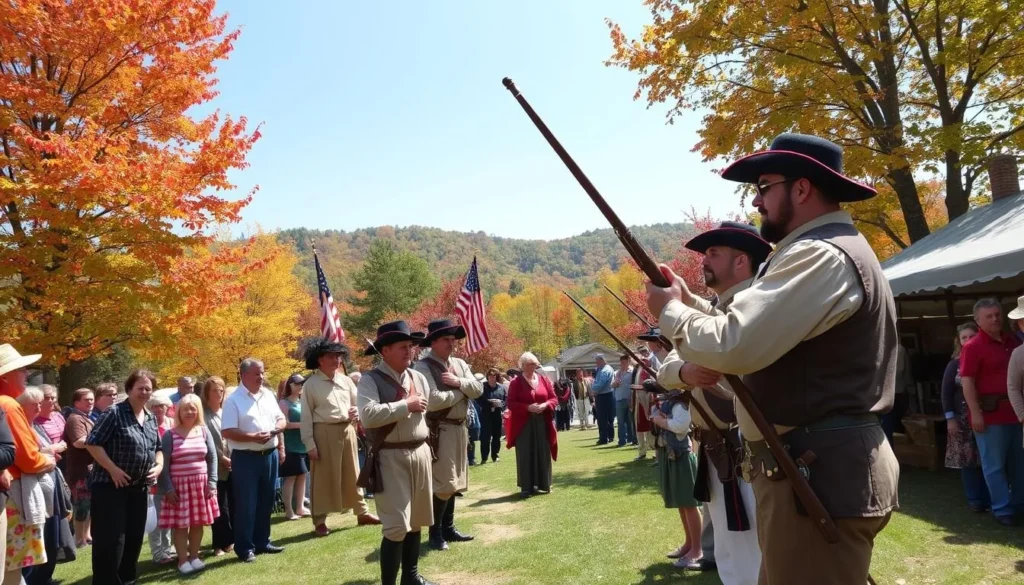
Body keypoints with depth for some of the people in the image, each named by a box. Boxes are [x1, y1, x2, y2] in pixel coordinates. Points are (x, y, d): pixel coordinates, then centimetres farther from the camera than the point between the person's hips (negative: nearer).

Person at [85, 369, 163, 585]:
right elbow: (92, 443, -16)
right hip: (111, 486, -7)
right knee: (111, 539, -7)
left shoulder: (151, 419, 11)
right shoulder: (114, 413, -11)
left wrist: (159, 465, 1)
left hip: (139, 487, 7)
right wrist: (113, 469, -20)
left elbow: (158, 448, 20)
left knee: (135, 537, 14)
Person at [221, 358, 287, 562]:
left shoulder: (268, 395, 10)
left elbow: (281, 419, 15)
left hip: (270, 455, 6)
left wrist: (277, 428, -8)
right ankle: (245, 548, 10)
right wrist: (253, 437, -24)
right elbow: (227, 431, -15)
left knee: (266, 502, 14)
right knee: (245, 505, 0)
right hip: (245, 458, -6)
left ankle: (262, 542, 26)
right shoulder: (233, 400, -10)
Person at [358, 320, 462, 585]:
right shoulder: (371, 379, -10)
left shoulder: (418, 377, 11)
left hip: (420, 453, 7)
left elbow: (437, 399, 29)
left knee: (415, 521, 18)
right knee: (396, 526, -8)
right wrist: (406, 405, -20)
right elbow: (368, 415, -26)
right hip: (390, 458, -7)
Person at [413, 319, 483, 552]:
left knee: (454, 481, 15)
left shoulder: (460, 364, 12)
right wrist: (462, 390, -9)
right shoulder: (423, 367, -11)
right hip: (439, 431, -8)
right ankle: (435, 533, 9)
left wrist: (459, 382, -14)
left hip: (459, 429, 8)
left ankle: (448, 528, 27)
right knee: (443, 483, -5)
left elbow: (478, 390, 4)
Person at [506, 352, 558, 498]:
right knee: (526, 455, -1)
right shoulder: (515, 383, -3)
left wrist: (545, 405, -13)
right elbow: (511, 403, -8)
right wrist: (528, 407, -20)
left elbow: (554, 398, 8)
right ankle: (526, 487, 4)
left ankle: (542, 485, 18)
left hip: (542, 423, 3)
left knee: (542, 454, 8)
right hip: (523, 425, -3)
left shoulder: (544, 379, 7)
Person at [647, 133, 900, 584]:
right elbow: (758, 339, 19)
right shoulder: (831, 249, 18)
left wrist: (670, 312, -9)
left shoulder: (820, 256, -18)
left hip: (819, 475, -11)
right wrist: (689, 303, 9)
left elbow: (735, 347, -27)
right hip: (818, 467, 11)